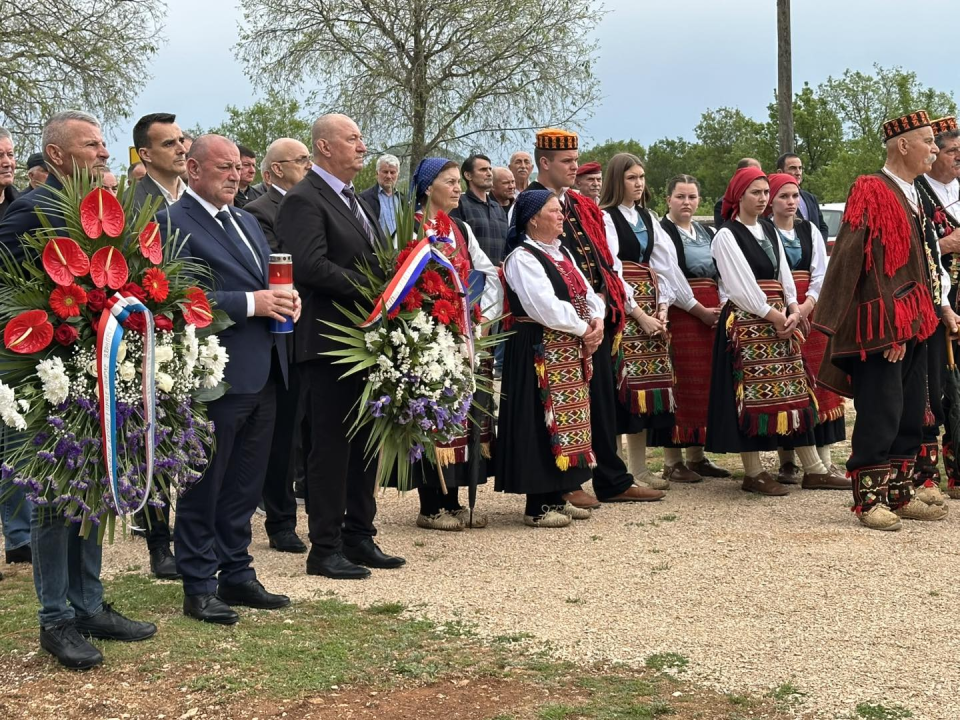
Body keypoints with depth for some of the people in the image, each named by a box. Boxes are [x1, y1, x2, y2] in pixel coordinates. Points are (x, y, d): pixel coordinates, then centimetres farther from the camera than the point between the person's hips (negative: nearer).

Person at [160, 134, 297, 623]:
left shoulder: (246, 221, 18)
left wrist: (284, 299, 1)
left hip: (263, 373, 8)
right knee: (203, 487, 2)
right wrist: (250, 303, -22)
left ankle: (236, 575, 27)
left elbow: (269, 282, 24)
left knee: (244, 486, 16)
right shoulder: (173, 223, -9)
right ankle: (198, 588, 11)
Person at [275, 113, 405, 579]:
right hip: (327, 343, -9)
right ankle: (325, 548, 5)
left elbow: (378, 260, 22)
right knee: (330, 445, -2)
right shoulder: (304, 200, -11)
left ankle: (359, 536, 23)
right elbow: (311, 266, -23)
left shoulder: (354, 200, 19)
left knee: (365, 443, 13)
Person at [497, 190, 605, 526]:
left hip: (572, 351, 9)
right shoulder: (522, 258, -11)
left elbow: (587, 293, 15)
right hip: (540, 351, -9)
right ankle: (537, 506, -1)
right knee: (543, 422, -7)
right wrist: (583, 329, -14)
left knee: (568, 418, 11)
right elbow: (546, 307, -21)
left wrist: (597, 319, -6)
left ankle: (557, 497, 19)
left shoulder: (562, 254, 17)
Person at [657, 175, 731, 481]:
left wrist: (724, 306, -4)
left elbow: (720, 272, 12)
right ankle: (672, 461, -1)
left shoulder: (707, 234, 18)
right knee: (680, 384, -6)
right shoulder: (662, 232, -5)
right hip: (680, 314, -7)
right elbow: (672, 277, -13)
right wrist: (698, 309, -14)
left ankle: (697, 454, 16)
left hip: (713, 314, 7)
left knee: (705, 383, 8)